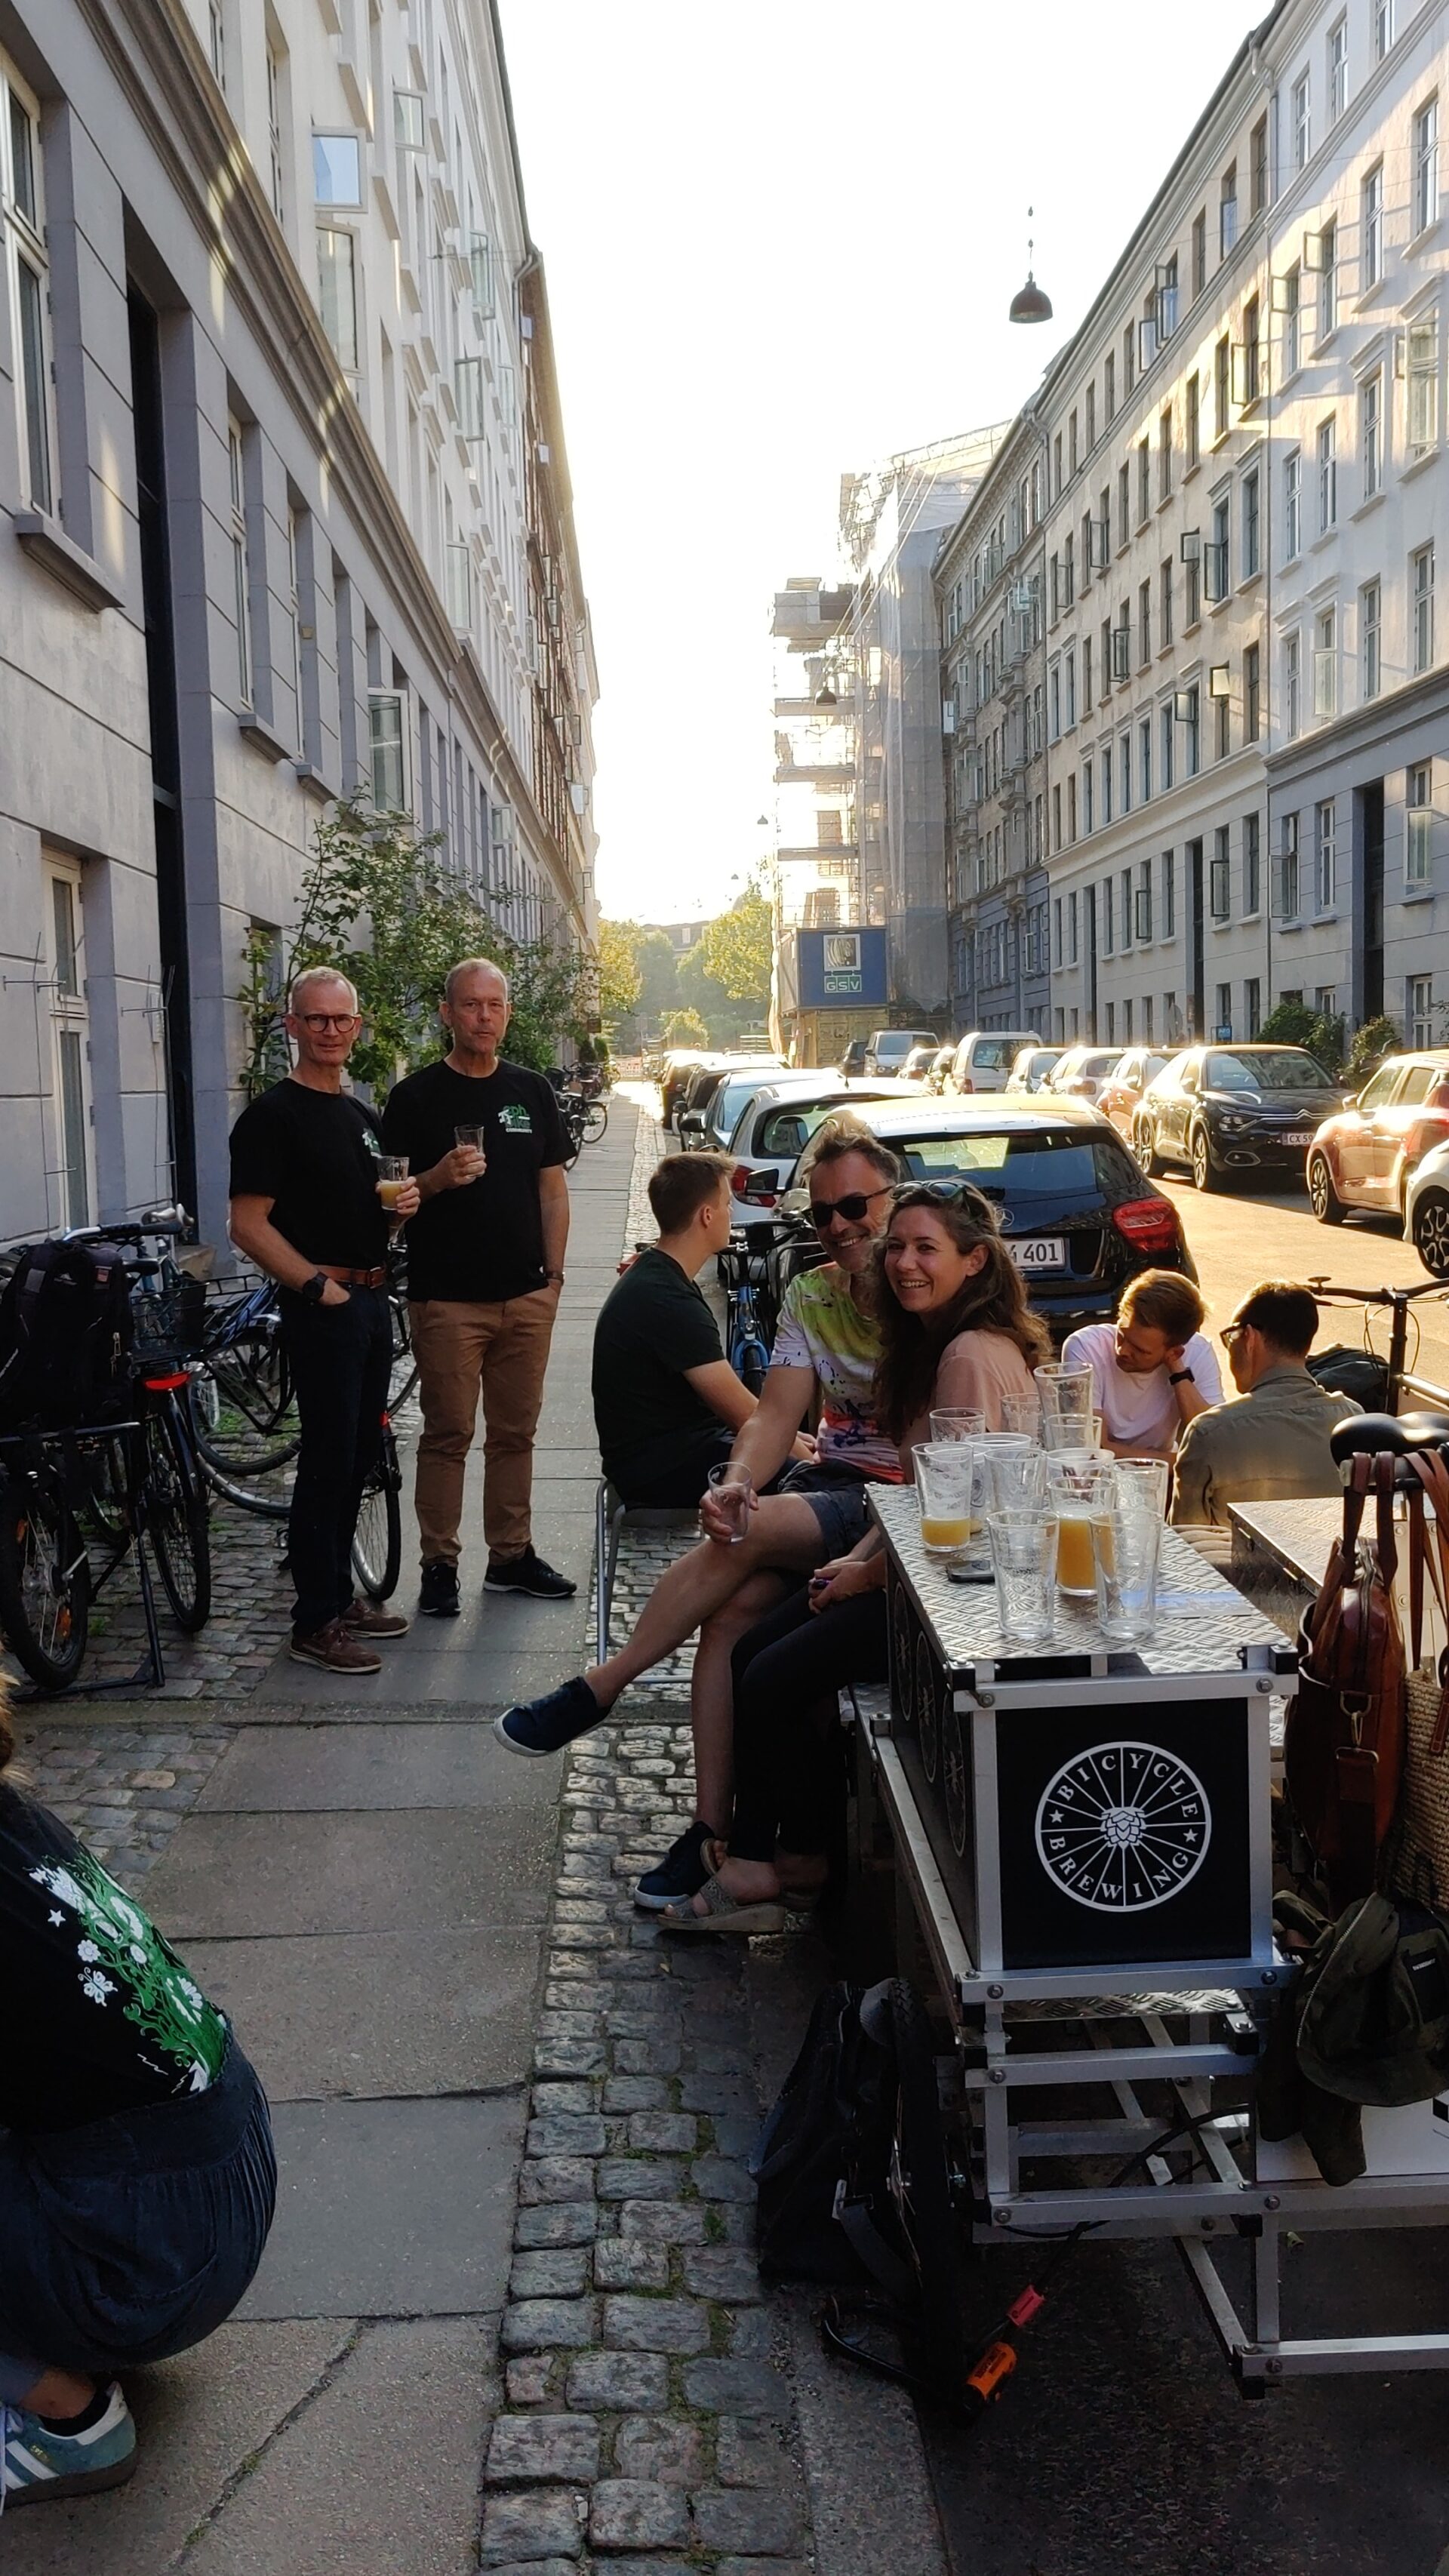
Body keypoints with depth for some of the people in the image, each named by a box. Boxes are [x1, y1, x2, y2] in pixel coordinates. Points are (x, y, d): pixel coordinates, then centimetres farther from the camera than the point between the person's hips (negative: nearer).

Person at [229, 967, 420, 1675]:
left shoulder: (361, 1117, 17)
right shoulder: (273, 1115, -8)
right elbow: (250, 1226, -15)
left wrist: (403, 1206, 4)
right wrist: (320, 1285, -18)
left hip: (372, 1299, 8)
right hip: (322, 1304, -8)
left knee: (359, 1455, 13)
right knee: (328, 1459, -6)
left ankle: (339, 1594, 24)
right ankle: (315, 1622, 2)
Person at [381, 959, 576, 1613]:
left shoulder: (532, 1091, 11)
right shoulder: (416, 1096, 0)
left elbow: (552, 1187, 13)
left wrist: (554, 1272, 5)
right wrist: (438, 1179, -19)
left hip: (526, 1294, 4)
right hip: (447, 1296, -3)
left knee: (516, 1432, 10)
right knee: (448, 1434, 0)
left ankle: (511, 1554, 20)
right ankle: (439, 1564, 8)